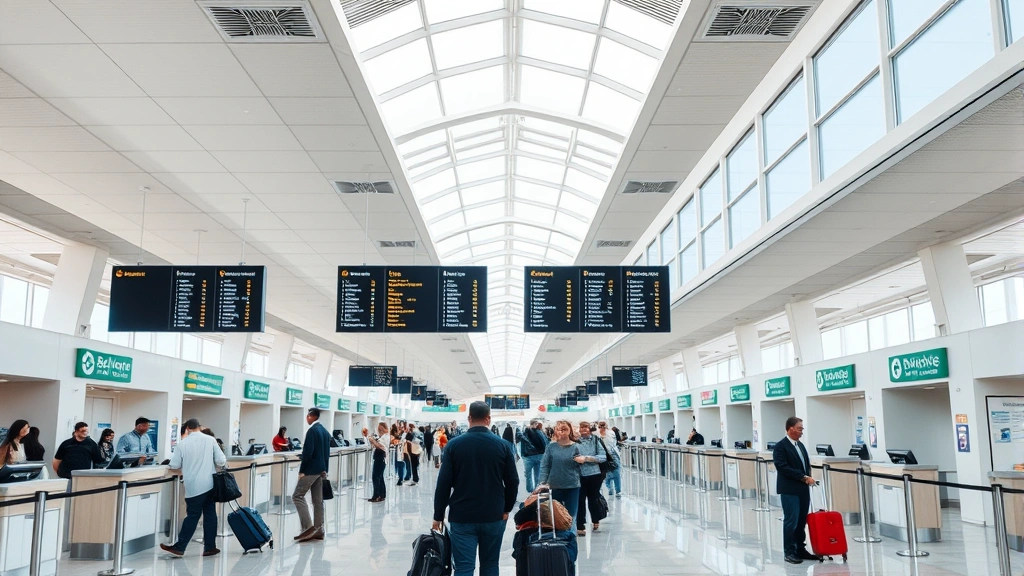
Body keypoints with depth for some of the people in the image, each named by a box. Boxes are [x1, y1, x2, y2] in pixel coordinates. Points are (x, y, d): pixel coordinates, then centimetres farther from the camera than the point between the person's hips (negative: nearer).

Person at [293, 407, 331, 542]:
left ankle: (308, 527, -12)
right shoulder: (325, 431, 13)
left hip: (311, 469, -9)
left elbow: (308, 452, -20)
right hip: (321, 470, 9)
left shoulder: (312, 431, -14)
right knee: (318, 500, 8)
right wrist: (325, 470, 19)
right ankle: (319, 530, 9)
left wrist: (302, 470, -13)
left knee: (297, 496, -4)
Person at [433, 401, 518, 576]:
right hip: (494, 516, 1)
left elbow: (443, 483, -4)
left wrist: (438, 515, 5)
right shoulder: (503, 445, -2)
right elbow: (513, 481, 2)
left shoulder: (454, 445, -4)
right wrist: (507, 509, 16)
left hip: (462, 516, -1)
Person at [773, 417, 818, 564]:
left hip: (803, 489, 7)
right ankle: (789, 552, 6)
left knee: (802, 521, 11)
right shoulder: (780, 446, -11)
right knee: (791, 521, -2)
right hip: (789, 490, -7)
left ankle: (800, 549, 20)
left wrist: (808, 478, -2)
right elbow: (782, 467, -19)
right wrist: (803, 477, -19)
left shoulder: (800, 445, 13)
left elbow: (807, 464, 18)